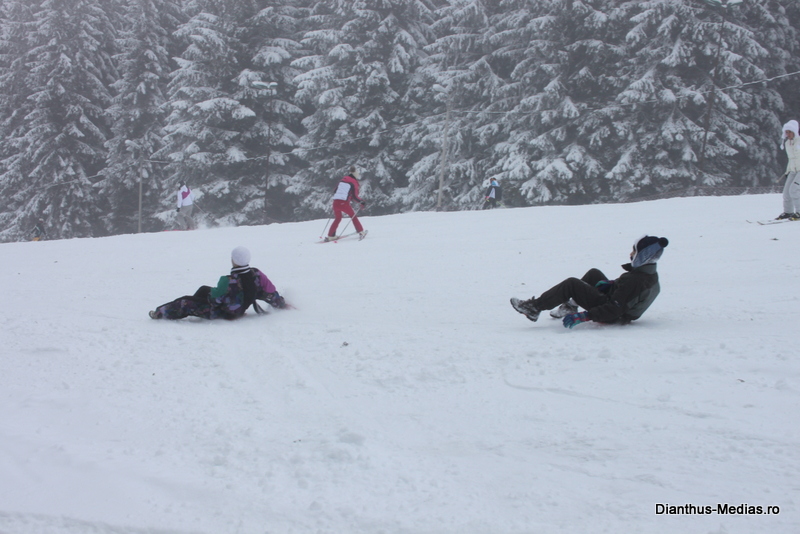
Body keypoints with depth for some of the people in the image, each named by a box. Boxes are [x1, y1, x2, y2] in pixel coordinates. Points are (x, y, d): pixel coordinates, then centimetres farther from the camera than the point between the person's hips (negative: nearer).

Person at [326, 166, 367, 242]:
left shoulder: (342, 180, 17)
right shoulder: (354, 183, 0)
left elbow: (335, 192, 20)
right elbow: (354, 196, -6)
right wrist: (361, 202, 8)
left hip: (335, 202, 5)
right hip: (344, 203, -5)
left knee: (337, 219, 20)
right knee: (353, 216, 14)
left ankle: (330, 236, 16)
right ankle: (361, 232, 16)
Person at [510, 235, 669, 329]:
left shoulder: (635, 281, -33)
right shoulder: (651, 275, -3)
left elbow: (615, 309, -36)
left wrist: (583, 316, -35)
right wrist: (609, 284, 4)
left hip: (610, 316, -10)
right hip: (625, 312, 10)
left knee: (571, 284, -15)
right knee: (593, 273, 21)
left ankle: (534, 308, -8)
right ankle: (570, 306, 30)